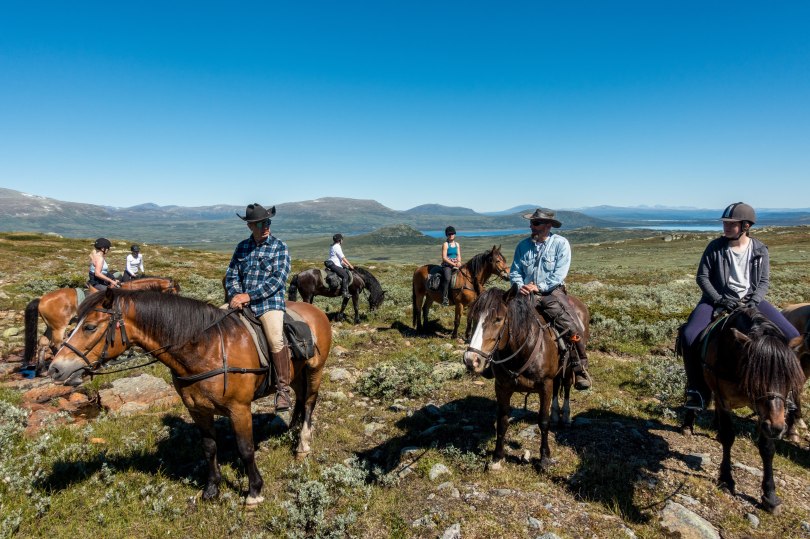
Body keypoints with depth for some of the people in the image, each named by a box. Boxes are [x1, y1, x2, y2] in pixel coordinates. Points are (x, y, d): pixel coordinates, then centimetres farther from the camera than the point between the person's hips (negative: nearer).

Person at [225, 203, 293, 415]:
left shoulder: (280, 247, 1)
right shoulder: (242, 247, 14)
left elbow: (278, 279, -9)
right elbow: (231, 275, 15)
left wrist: (249, 295, -16)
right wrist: (236, 295, -7)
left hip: (270, 302, -5)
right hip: (241, 302, 5)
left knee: (276, 339, -27)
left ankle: (283, 389, -13)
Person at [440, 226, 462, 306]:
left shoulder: (457, 244, 15)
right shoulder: (445, 244, -2)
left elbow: (459, 255, 14)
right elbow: (444, 258, -9)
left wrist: (459, 262, -8)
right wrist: (453, 264, -14)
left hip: (456, 265, 6)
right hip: (447, 265, -6)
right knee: (447, 278, -30)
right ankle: (444, 298, -29)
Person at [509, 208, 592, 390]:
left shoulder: (561, 243, -2)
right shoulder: (523, 245, 10)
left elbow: (559, 274, -10)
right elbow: (515, 272, 9)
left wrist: (539, 287, -17)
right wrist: (520, 286, -10)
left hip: (552, 292, -3)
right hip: (527, 293, 4)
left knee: (572, 327, -22)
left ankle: (581, 369, -3)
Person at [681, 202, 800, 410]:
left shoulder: (760, 250, 0)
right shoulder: (715, 247, -6)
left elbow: (764, 281, 2)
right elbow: (702, 277, -4)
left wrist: (753, 302, -16)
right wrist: (720, 300, -14)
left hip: (751, 300, 3)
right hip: (718, 299, -2)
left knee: (792, 337, -11)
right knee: (689, 335, -27)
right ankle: (697, 389, -11)